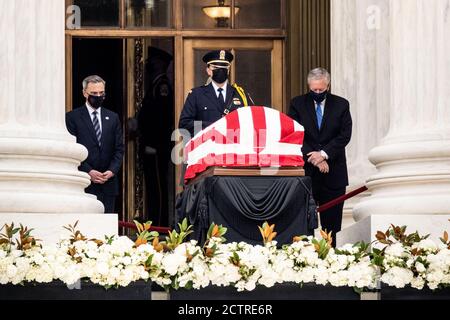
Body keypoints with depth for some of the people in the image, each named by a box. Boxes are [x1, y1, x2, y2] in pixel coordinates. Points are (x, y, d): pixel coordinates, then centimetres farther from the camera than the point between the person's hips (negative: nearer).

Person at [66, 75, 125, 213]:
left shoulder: (113, 118, 16)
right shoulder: (72, 117, 2)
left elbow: (119, 149, 12)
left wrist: (112, 171, -5)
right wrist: (88, 171, -13)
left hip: (108, 183, 4)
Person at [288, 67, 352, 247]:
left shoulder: (341, 105, 4)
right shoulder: (298, 104, 3)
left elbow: (345, 135, -3)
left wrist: (324, 154, -15)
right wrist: (314, 158, -13)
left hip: (333, 172, 1)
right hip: (306, 171, -1)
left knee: (331, 222, 4)